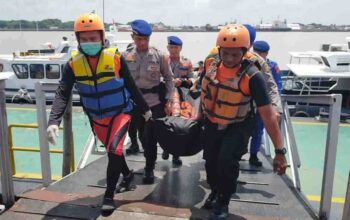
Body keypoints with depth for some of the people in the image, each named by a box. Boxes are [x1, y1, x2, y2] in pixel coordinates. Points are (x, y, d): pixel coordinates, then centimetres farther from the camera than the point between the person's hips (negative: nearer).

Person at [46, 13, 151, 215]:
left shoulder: (115, 57, -14)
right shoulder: (74, 63, -10)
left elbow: (131, 86, -4)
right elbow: (62, 94, -16)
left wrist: (145, 109, 4)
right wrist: (54, 121, -30)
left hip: (120, 113, -3)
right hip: (97, 118, 3)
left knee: (114, 150, -17)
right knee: (112, 151, 19)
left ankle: (109, 196, 1)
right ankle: (127, 174, 48)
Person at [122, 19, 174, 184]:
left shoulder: (159, 56, -7)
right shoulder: (126, 56, -2)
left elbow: (168, 78, 2)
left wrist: (168, 99, -2)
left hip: (155, 103, -2)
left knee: (150, 137, 0)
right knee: (142, 136, 16)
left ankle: (149, 169, 16)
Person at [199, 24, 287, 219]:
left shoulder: (253, 76, -28)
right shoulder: (211, 65, -14)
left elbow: (268, 115, -28)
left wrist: (280, 151, -28)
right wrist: (201, 115, 18)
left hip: (238, 126, -4)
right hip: (212, 124, 4)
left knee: (227, 160, -21)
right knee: (211, 161, 11)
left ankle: (223, 201, 9)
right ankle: (215, 192, 43)